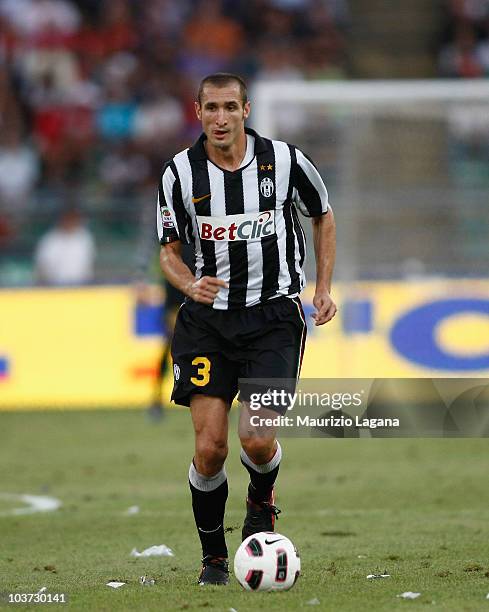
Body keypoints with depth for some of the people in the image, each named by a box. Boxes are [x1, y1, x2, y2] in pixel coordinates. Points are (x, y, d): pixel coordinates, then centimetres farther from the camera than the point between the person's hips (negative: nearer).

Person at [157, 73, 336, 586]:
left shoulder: (284, 160, -5)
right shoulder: (179, 173, -3)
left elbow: (323, 216, 13)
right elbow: (169, 250, 7)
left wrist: (323, 288, 7)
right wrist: (190, 284, -14)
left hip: (274, 314, -1)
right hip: (208, 317, 1)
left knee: (258, 441, -15)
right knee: (210, 444, -9)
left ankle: (261, 502, 22)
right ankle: (213, 557, 12)